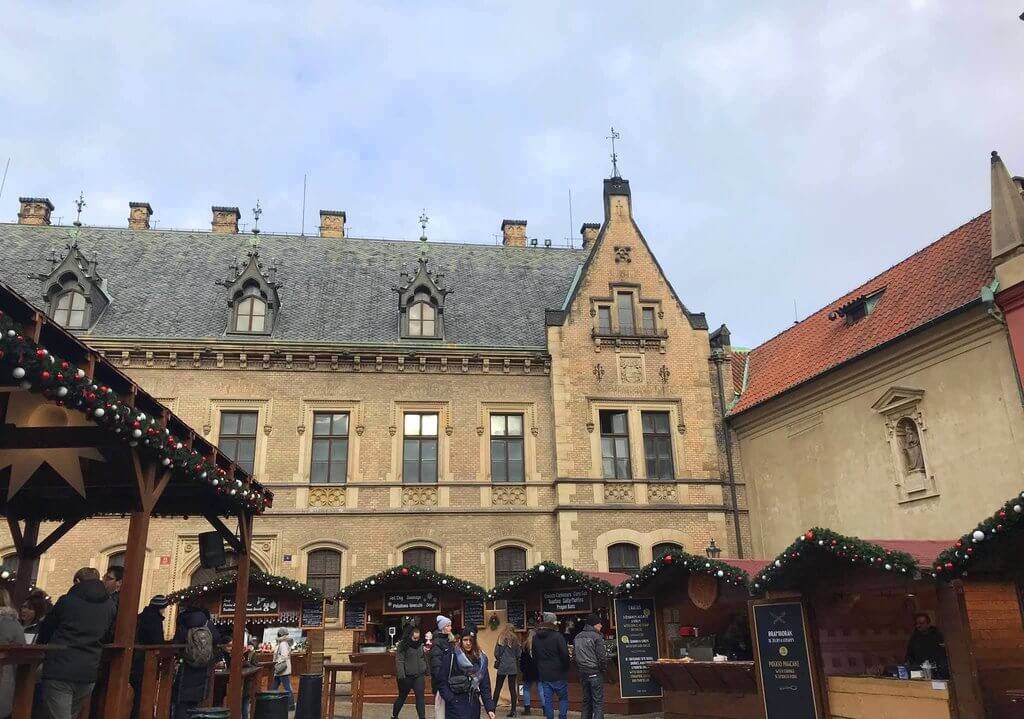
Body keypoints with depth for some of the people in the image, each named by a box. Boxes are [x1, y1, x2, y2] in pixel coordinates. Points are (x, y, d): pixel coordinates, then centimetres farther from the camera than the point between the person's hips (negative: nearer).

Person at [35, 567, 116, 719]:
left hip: (59, 670, -4)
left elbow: (45, 631, 10)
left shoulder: (67, 600, -1)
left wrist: (39, 646, 30)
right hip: (88, 674, 4)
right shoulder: (110, 606, 8)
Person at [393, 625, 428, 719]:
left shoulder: (420, 645, 5)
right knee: (402, 697, 13)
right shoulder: (403, 646, -10)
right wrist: (401, 675, -22)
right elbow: (399, 661, -15)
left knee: (420, 697, -4)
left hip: (419, 676, 3)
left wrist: (425, 672, 14)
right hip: (407, 676, -3)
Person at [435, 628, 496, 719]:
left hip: (474, 705, 4)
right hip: (456, 706, -4)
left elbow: (485, 686, 4)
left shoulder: (481, 659, 6)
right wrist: (451, 700, -15)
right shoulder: (452, 657, -6)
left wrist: (490, 708, -5)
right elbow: (442, 682, -6)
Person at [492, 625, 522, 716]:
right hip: (513, 667, 1)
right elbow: (519, 654, 2)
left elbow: (496, 653, -4)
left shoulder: (501, 639, -4)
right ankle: (513, 710, 5)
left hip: (502, 667, -1)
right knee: (512, 688, 6)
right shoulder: (515, 639, 0)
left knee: (497, 688, 7)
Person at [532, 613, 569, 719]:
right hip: (558, 674, -5)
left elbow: (534, 656, 11)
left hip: (543, 674, 5)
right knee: (563, 698, 8)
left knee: (548, 700, 11)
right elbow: (565, 654, -14)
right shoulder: (557, 636, -15)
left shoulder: (535, 637, 5)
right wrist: (566, 668, 2)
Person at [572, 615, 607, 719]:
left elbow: (574, 655, 10)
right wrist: (604, 668, 1)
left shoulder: (577, 637, 7)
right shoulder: (596, 637, -13)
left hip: (583, 673, 6)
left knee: (586, 700, 16)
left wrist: (580, 668, 16)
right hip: (595, 673, -6)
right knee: (598, 701, -1)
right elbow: (602, 656, -14)